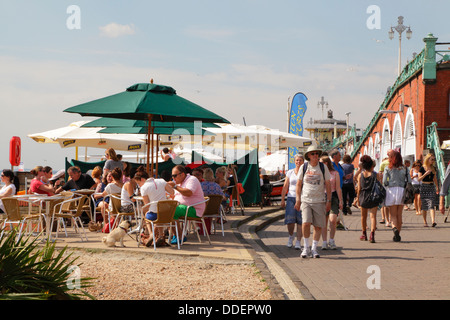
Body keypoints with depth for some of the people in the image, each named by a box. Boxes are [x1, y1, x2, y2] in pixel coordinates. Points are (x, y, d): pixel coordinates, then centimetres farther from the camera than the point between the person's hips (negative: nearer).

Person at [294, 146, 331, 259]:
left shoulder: (323, 167, 3)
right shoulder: (303, 167, 3)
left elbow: (328, 185, 7)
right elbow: (298, 184, 8)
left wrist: (329, 201, 3)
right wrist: (297, 200, 3)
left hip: (319, 201, 1)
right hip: (306, 200, -1)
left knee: (318, 226, -1)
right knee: (306, 223, -16)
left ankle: (314, 249, 13)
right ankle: (306, 247, -1)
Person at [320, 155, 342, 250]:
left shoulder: (335, 173, 4)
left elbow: (338, 188, 4)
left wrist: (340, 201, 0)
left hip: (333, 197, -2)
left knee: (333, 220, -14)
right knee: (324, 221, -2)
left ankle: (331, 241, 2)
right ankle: (324, 242, 4)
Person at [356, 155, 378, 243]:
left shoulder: (360, 175, -1)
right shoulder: (375, 175, -6)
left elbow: (359, 189, 0)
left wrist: (358, 198, 9)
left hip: (363, 197, 2)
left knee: (363, 216, 17)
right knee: (373, 216, -3)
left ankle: (364, 234, 29)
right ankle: (372, 234, -19)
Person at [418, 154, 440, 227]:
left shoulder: (433, 168, 10)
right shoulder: (422, 168, -3)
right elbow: (419, 179, -7)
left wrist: (437, 187, 19)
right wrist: (425, 174, -20)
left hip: (432, 187, 2)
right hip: (424, 187, -2)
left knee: (431, 205, -11)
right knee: (424, 205, 4)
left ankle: (433, 221, -24)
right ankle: (425, 222, 15)